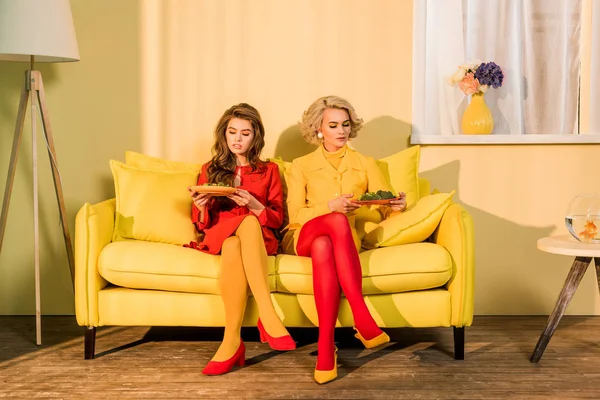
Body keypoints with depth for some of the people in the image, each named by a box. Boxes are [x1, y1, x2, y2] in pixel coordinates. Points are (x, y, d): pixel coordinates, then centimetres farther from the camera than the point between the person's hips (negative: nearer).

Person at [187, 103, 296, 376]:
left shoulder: (268, 170, 15)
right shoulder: (210, 170, 17)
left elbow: (277, 219, 7)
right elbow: (201, 224, 14)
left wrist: (253, 204, -13)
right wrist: (202, 207, -10)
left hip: (259, 238, -1)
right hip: (219, 236, 1)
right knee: (234, 244, -39)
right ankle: (268, 316, -42)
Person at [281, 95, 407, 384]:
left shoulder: (365, 164, 14)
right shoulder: (301, 166, 10)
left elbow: (385, 209, 7)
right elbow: (295, 214, -1)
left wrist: (396, 205, -17)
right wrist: (331, 206, -17)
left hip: (345, 240, 1)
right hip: (304, 237, -1)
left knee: (323, 247, -38)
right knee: (338, 221, -38)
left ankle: (326, 346, -43)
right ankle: (363, 321, -44)